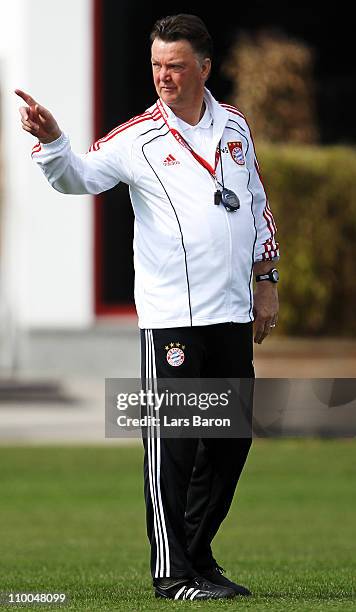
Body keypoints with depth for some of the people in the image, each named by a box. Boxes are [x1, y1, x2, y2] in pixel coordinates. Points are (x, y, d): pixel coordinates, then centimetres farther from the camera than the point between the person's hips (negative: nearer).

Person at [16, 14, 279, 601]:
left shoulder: (234, 126, 10)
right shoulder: (138, 137, -5)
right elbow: (80, 174, -17)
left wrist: (266, 279, 17)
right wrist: (51, 140, -37)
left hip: (233, 311, 6)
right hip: (171, 317, -6)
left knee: (232, 437, 10)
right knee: (172, 444, -6)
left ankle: (199, 556, 22)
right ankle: (172, 572, -1)